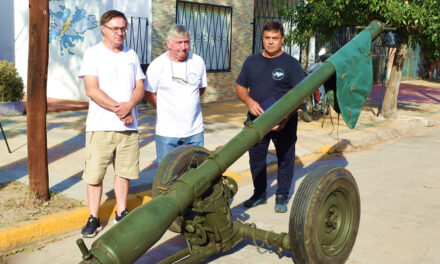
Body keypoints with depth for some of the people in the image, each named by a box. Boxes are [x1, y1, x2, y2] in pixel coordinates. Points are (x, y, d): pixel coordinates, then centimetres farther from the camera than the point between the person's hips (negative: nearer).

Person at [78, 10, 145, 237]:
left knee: (124, 171, 10)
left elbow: (140, 88, 8)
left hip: (129, 125, 4)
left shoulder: (131, 55, 14)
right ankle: (93, 219, 12)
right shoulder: (93, 54, 0)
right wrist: (119, 110, -14)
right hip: (100, 126, -4)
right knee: (94, 174, 0)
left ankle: (121, 213, 24)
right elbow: (92, 90, -10)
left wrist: (129, 106, -13)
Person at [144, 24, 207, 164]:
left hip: (195, 131, 3)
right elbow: (148, 94, 2)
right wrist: (165, 108, 4)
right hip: (167, 132, -3)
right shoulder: (157, 65, -5)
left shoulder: (198, 62, 4)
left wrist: (188, 105, 11)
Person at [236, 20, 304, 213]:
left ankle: (282, 197, 22)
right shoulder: (252, 61, 9)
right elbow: (240, 87, 12)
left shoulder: (291, 64, -3)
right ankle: (259, 194, 28)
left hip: (284, 123, -3)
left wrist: (285, 118, -21)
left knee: (285, 160, 6)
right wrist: (249, 101, -11)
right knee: (256, 159, 11)